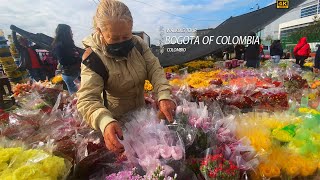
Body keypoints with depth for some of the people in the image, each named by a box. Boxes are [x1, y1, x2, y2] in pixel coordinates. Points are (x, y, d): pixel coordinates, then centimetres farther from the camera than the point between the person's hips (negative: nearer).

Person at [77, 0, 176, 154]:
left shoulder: (138, 43, -12)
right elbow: (87, 99, -34)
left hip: (141, 111, 5)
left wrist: (164, 96, -36)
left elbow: (154, 69, -18)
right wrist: (106, 122, -54)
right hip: (116, 119, -4)